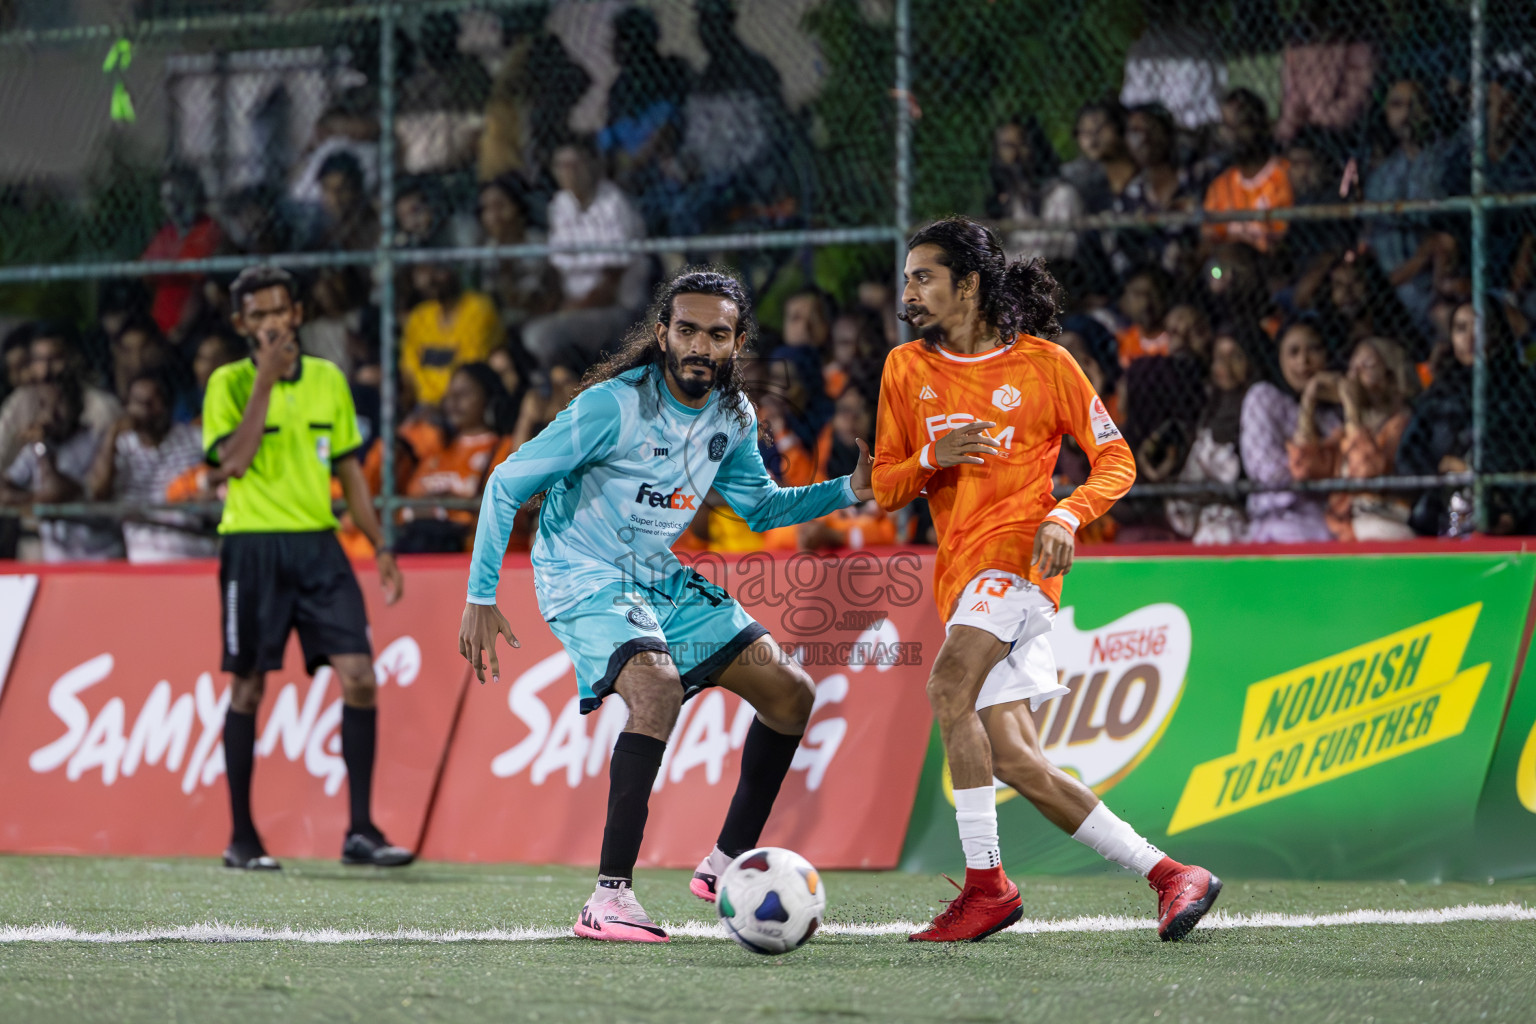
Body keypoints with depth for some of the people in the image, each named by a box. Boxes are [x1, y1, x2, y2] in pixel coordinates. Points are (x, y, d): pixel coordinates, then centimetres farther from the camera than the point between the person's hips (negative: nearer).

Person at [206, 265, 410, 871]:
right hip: (253, 546, -3)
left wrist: (380, 547, 11)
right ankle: (242, 838, 13)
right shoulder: (230, 383, -1)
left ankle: (360, 832, -6)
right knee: (248, 688, 2)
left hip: (319, 546, 3)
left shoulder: (328, 379, 11)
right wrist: (265, 378, -17)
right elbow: (233, 461, -17)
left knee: (359, 677, -9)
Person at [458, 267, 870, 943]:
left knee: (791, 691, 4)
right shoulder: (614, 405, -22)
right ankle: (609, 898, -33)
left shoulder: (734, 417, 0)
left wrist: (849, 490, 0)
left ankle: (727, 867, 16)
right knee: (658, 688, -33)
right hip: (585, 578, -8)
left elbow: (759, 507, 17)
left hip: (662, 579, 8)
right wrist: (480, 597, -17)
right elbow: (507, 483, -16)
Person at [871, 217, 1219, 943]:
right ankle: (1169, 876, 3)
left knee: (948, 687, -29)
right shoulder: (906, 370, 13)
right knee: (1015, 763, -5)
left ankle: (985, 882, -25)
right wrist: (931, 459, -7)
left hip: (1015, 556, -5)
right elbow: (884, 489, 14)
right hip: (959, 577, 5)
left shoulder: (1043, 364, 1)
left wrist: (1067, 514, -14)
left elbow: (1116, 462, 4)